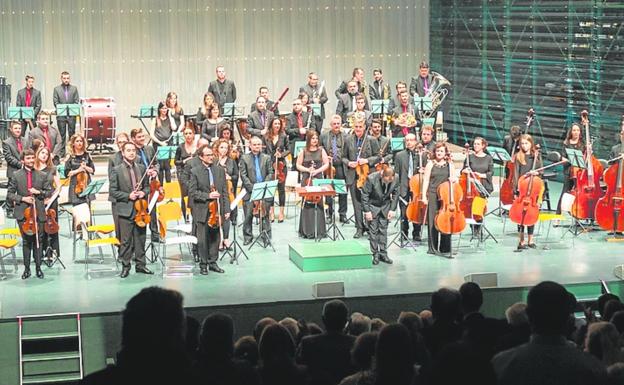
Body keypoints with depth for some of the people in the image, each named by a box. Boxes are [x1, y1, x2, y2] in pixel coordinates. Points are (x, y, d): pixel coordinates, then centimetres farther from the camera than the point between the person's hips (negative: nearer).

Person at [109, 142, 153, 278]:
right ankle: (125, 266, 9)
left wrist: (144, 192, -4)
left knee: (140, 239, 10)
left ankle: (140, 265, 19)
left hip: (140, 209, 4)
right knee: (125, 241, 0)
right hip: (125, 210, -4)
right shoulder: (116, 170, -4)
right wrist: (128, 196, -15)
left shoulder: (141, 168, 9)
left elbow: (147, 185, 17)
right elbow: (113, 191, -5)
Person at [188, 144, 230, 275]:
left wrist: (226, 209, 3)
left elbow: (225, 192, 8)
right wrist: (208, 195, -18)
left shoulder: (220, 170, 7)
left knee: (215, 238, 9)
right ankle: (203, 264, 12)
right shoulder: (195, 171, -4)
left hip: (216, 210, 4)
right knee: (202, 239, 1)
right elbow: (192, 192, -7)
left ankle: (212, 262, 21)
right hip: (202, 211, -4)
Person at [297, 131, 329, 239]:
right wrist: (307, 170, -10)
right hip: (306, 180, 0)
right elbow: (298, 165, 6)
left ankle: (319, 231, 3)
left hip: (318, 179, 0)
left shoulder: (321, 151, 5)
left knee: (318, 203, -2)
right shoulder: (303, 152, 4)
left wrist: (317, 170, -10)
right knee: (307, 204, -2)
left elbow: (326, 164, 4)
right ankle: (307, 231, 3)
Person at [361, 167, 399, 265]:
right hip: (372, 206, -3)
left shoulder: (395, 179, -19)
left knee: (383, 230, 4)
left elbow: (395, 194, -2)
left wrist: (392, 209, -6)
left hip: (385, 206, 3)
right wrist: (367, 211, -18)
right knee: (373, 231, -2)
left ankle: (383, 254, 10)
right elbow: (365, 195, -18)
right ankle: (375, 255, 5)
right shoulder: (371, 179, -29)